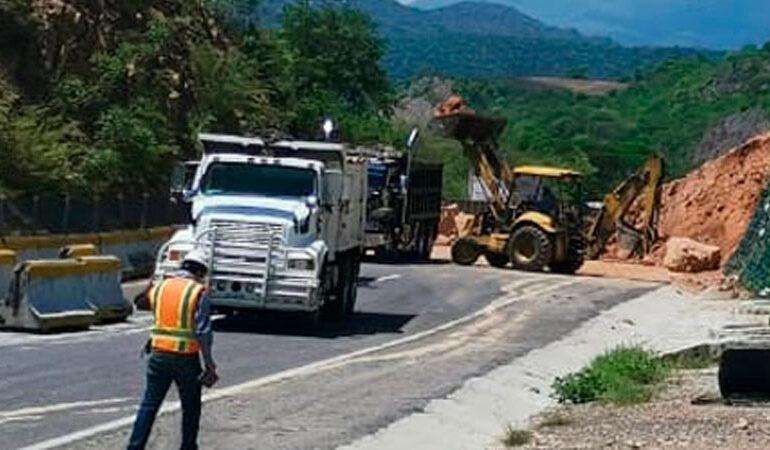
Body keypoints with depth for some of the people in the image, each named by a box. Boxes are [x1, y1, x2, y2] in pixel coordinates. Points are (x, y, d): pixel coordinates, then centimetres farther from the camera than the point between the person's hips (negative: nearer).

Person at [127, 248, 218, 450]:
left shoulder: (159, 287, 6)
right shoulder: (198, 292, -8)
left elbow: (141, 303, 26)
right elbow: (203, 332, -14)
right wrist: (209, 365, -13)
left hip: (158, 355, 4)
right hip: (186, 358, -3)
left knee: (149, 404, 8)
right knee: (191, 407, 13)